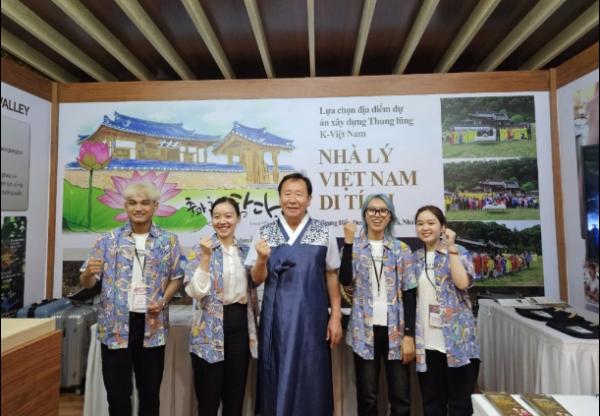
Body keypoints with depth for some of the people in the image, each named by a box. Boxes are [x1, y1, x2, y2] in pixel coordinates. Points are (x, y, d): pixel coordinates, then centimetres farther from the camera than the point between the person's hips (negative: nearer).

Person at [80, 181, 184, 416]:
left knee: (150, 393, 15)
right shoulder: (108, 240, 1)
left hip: (152, 325, 0)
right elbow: (86, 283, 2)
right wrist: (88, 273, -20)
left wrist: (163, 301, -10)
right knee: (117, 394, 11)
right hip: (115, 325, 0)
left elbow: (176, 278, 7)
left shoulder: (168, 241, 1)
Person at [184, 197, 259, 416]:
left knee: (235, 396, 13)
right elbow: (195, 291, -16)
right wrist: (206, 257, -24)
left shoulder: (245, 251, 8)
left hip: (240, 325, 4)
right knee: (208, 397, 6)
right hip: (210, 330, -4)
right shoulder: (201, 249, -5)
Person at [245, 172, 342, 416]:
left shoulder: (324, 233, -2)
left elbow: (331, 276, 3)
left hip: (311, 317, 0)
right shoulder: (265, 234, 0)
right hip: (276, 318, 1)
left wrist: (336, 316, 1)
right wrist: (262, 259, -17)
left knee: (311, 379, 10)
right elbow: (257, 280, 3)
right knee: (277, 379, 12)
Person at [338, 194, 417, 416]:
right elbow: (345, 280, -14)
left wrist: (409, 334, -4)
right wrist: (348, 241, -17)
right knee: (367, 396, 9)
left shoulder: (402, 249, 4)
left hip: (395, 330, 1)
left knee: (401, 396, 6)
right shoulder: (354, 247, 3)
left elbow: (409, 294, 1)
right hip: (365, 330, 0)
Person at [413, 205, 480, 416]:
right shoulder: (415, 258, 9)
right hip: (426, 342, 4)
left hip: (456, 340, -3)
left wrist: (451, 248, -17)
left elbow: (463, 282, -21)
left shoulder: (459, 252, -2)